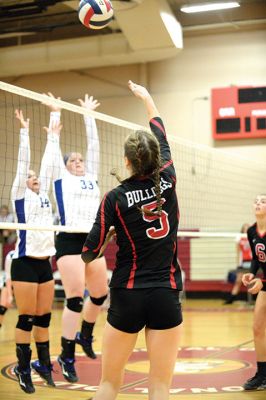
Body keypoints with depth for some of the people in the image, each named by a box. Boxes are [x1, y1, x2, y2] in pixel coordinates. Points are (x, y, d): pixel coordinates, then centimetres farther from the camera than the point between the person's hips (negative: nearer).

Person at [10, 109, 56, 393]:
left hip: (45, 263, 6)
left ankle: (43, 364, 21)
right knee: (26, 319, -2)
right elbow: (23, 161, -3)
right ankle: (23, 368, 8)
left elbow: (46, 164, 18)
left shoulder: (43, 195, 15)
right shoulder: (20, 196, 1)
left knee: (43, 318, 10)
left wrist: (52, 137, 21)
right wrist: (25, 131, -3)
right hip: (25, 262, -6)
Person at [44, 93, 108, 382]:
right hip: (69, 241, -6)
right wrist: (55, 113, 11)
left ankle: (85, 336, 37)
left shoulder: (91, 177, 17)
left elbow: (93, 144, 20)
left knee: (100, 294, 12)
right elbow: (54, 144, 7)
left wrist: (88, 115, 24)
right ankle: (67, 356, 1)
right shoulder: (61, 177, 6)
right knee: (75, 299, -9)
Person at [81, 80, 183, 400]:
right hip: (166, 296, 1)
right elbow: (161, 138, 18)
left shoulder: (115, 198, -7)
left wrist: (86, 256, 18)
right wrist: (147, 97, 33)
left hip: (127, 297, -1)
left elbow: (90, 253, -6)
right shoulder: (167, 181, -1)